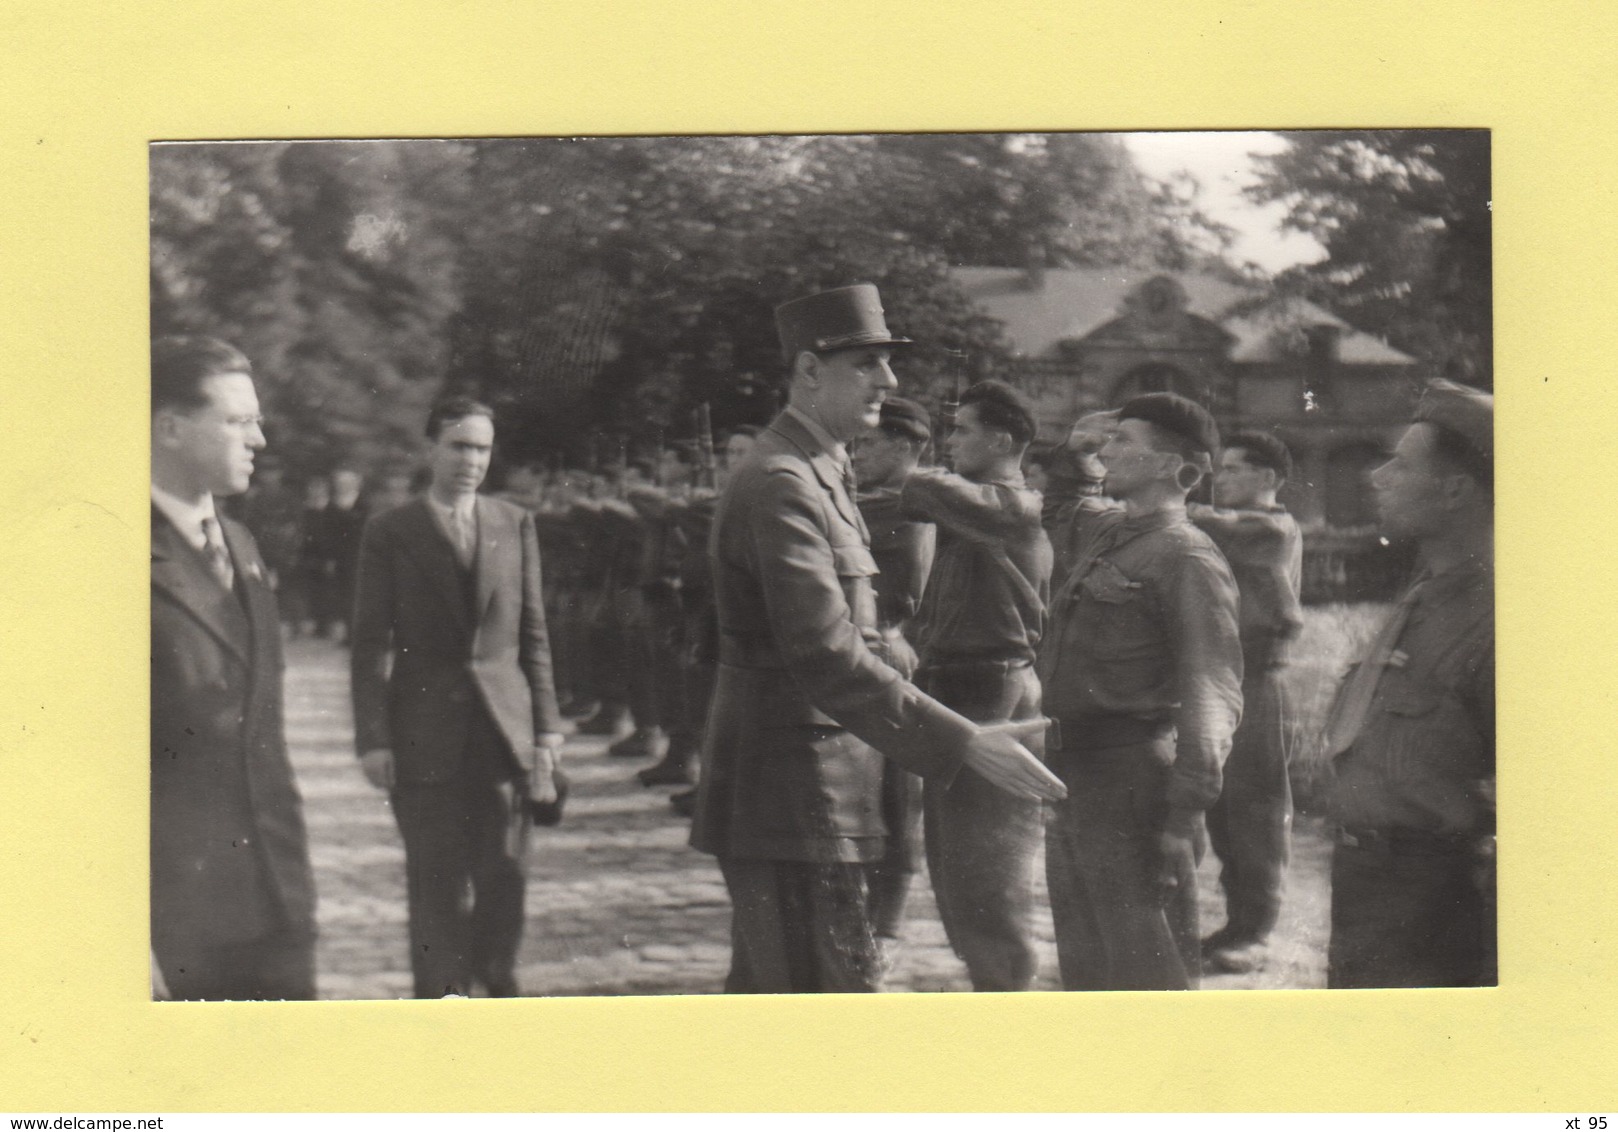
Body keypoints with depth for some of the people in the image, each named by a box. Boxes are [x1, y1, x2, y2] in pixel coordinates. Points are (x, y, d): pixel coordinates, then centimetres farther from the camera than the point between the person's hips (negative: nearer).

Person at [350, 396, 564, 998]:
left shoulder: (515, 524, 10)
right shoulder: (390, 533, 1)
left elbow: (533, 633, 10)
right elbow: (371, 644, 0)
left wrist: (546, 726, 5)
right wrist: (373, 738, -7)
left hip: (505, 726, 2)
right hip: (425, 732, -2)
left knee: (504, 874, 4)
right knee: (437, 881, 1)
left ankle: (497, 982, 22)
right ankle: (441, 993, 11)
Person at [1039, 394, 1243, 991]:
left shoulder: (1187, 556, -11)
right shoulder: (1100, 529, 14)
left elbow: (1212, 693, -18)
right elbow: (1054, 510, 41)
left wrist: (1182, 815, -24)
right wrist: (1071, 455, 20)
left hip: (1132, 778, -9)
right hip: (1071, 774, 9)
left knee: (1146, 969, -7)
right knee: (1084, 964, 16)